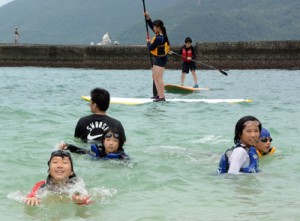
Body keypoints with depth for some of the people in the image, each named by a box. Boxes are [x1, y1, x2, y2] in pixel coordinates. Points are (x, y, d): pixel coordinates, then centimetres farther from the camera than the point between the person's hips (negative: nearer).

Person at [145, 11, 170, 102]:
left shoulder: (159, 38, -25)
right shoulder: (160, 34, 5)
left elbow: (150, 48, -20)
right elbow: (151, 25, 19)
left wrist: (148, 42, -1)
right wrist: (148, 18, 11)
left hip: (160, 59, -11)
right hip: (158, 58, 11)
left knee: (158, 78, -13)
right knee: (155, 77, 19)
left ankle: (162, 97, -16)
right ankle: (159, 94, 24)